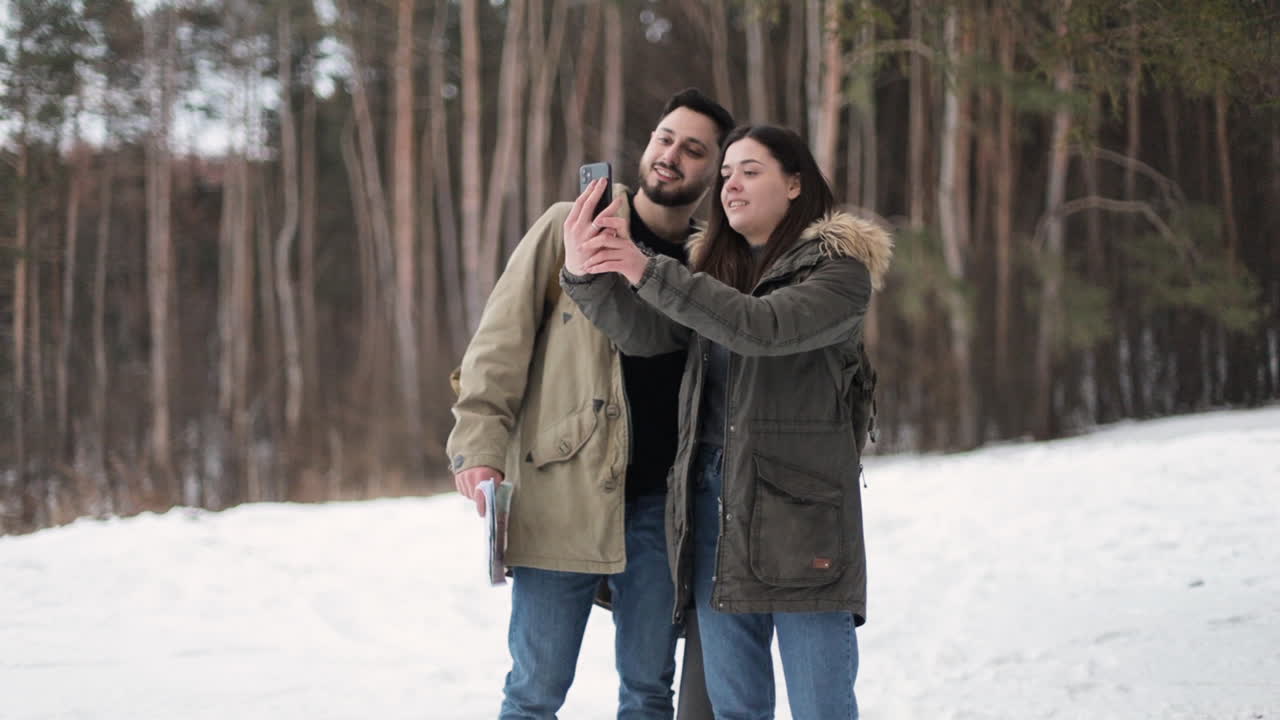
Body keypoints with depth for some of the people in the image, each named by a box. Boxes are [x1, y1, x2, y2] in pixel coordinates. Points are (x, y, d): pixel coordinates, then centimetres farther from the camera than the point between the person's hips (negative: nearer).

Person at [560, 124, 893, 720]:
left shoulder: (840, 269, -3)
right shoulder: (714, 268, 15)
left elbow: (763, 328, -20)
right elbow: (644, 333, 0)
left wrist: (648, 273, -25)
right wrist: (586, 275, -19)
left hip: (799, 508, -6)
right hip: (713, 498, 6)